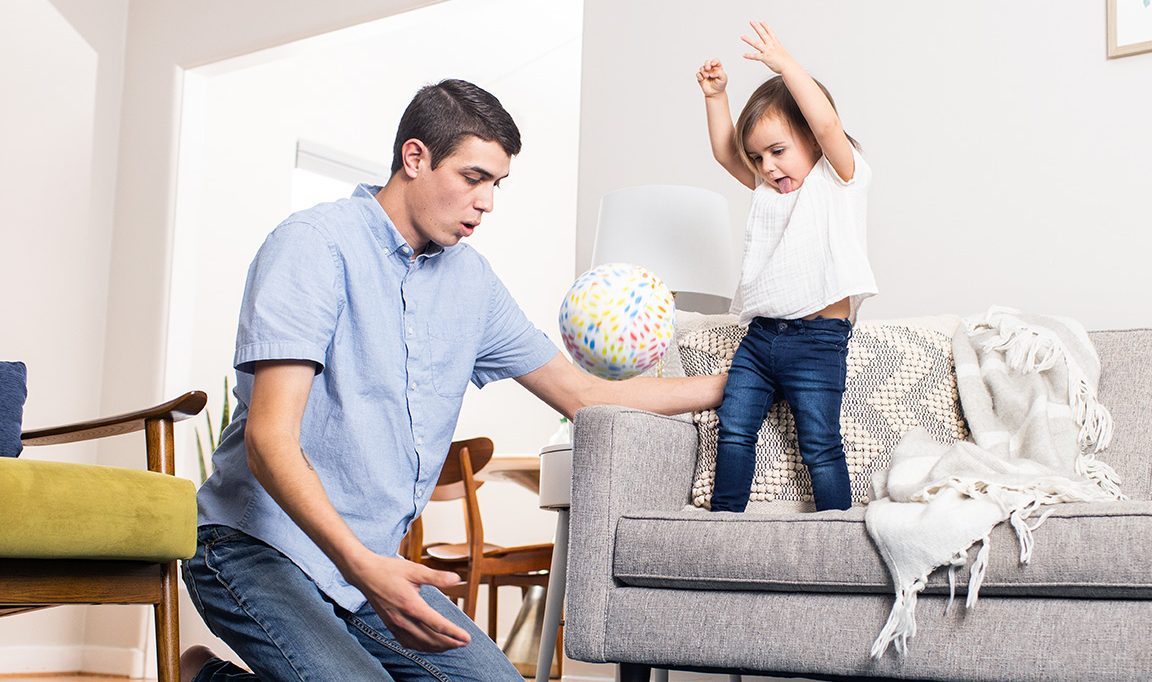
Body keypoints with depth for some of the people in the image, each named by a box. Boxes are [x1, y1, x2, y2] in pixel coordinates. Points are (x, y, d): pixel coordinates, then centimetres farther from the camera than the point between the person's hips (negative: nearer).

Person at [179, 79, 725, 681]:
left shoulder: (470, 280, 9)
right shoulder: (315, 244, -12)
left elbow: (582, 394, 17)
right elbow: (269, 439, -21)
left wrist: (724, 386, 14)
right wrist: (360, 564, -35)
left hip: (374, 564, 7)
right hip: (263, 550, -7)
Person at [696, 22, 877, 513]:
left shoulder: (839, 178, -2)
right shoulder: (767, 190, 18)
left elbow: (827, 124, -18)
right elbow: (725, 153, 19)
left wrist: (785, 65, -23)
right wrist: (715, 97, 8)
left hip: (817, 340, -6)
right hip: (760, 335, 7)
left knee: (820, 445, -4)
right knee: (733, 426, -2)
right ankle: (723, 517, 5)